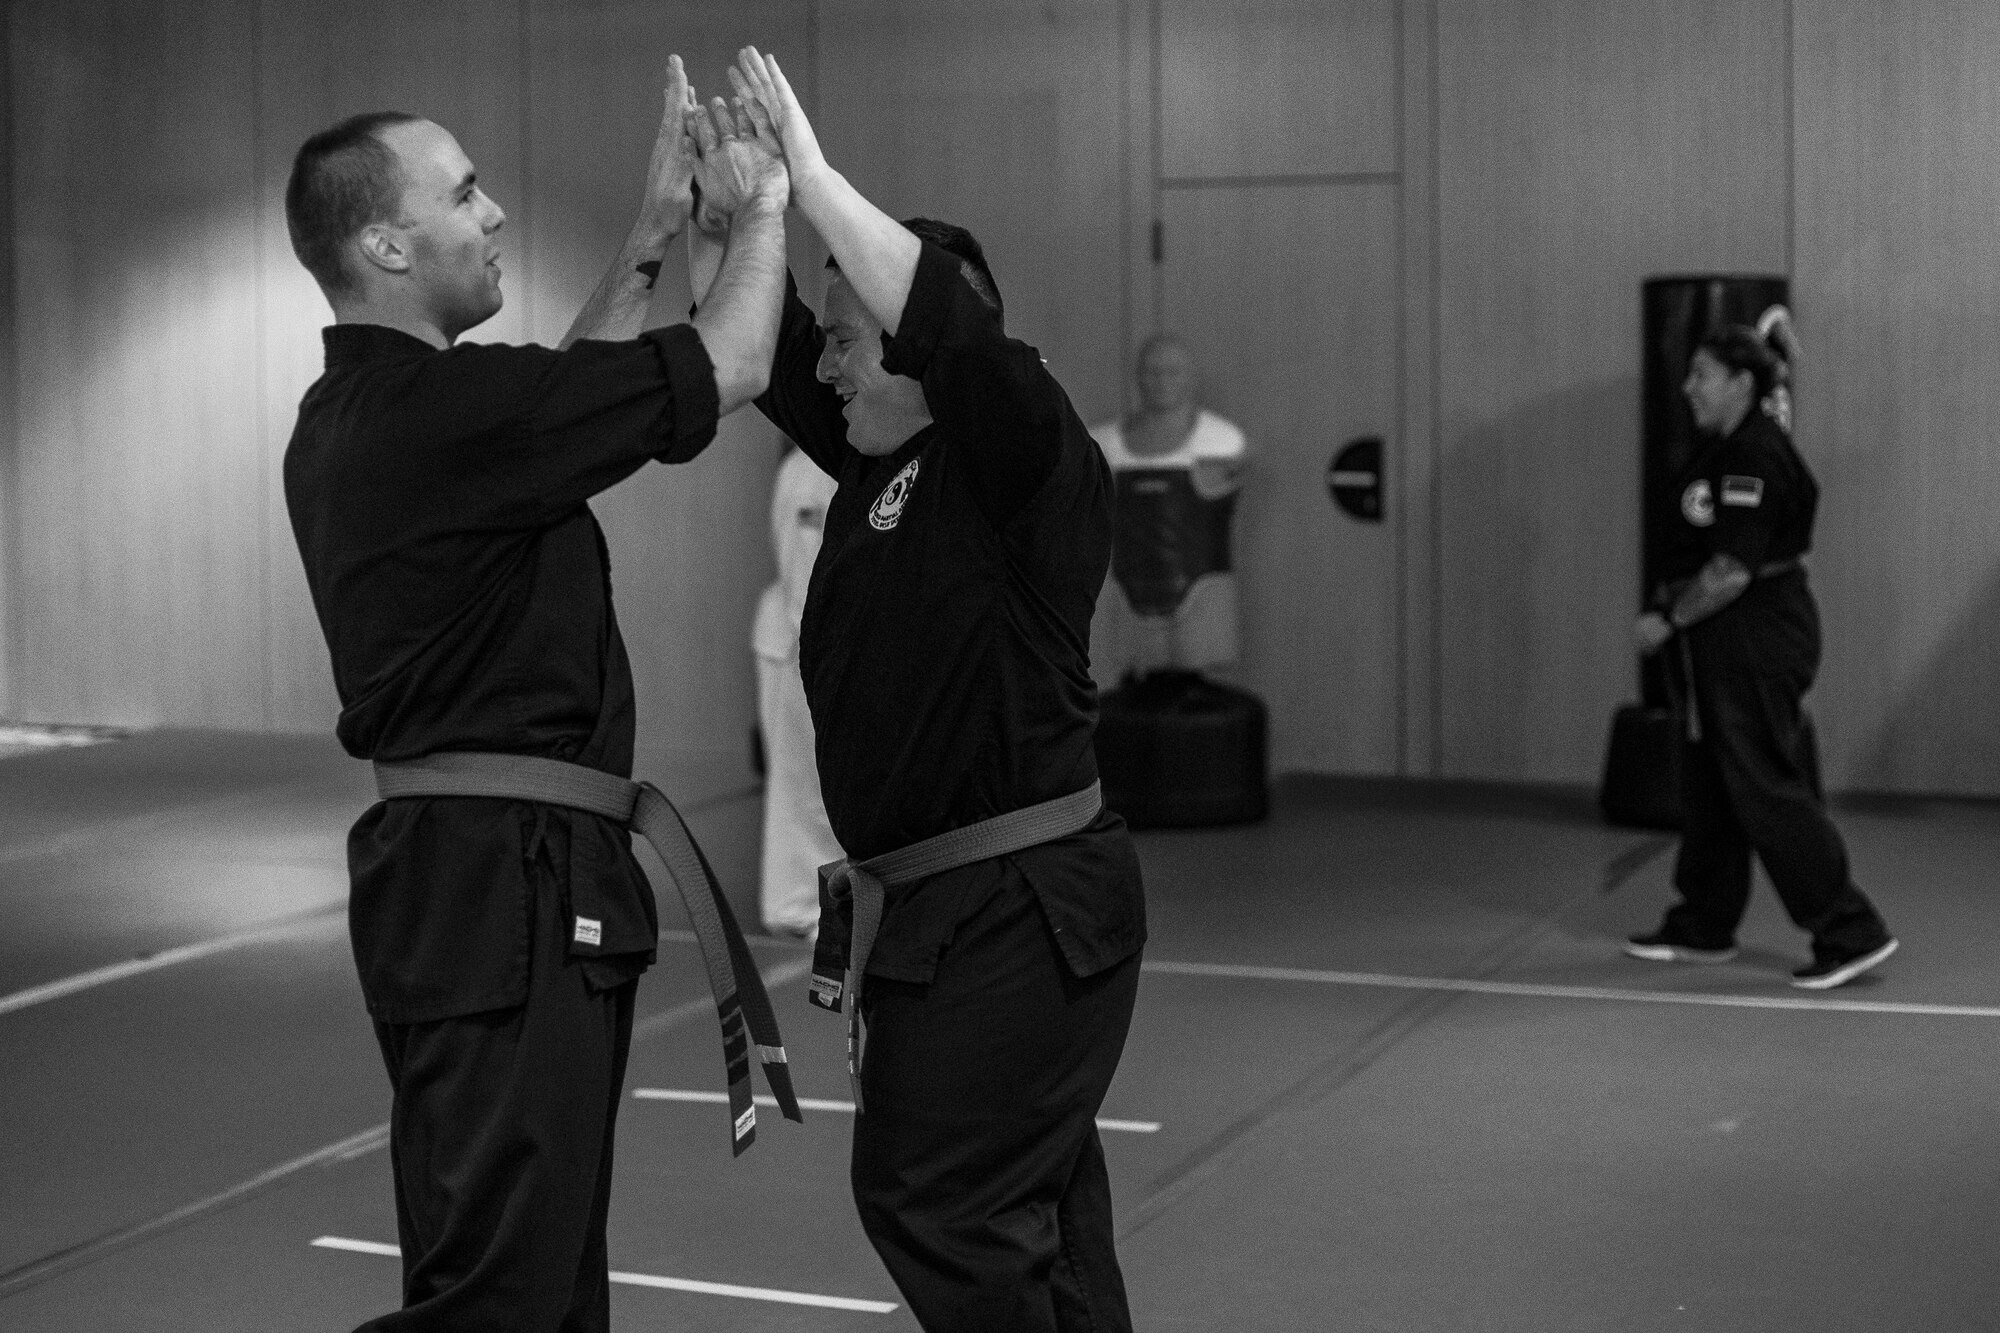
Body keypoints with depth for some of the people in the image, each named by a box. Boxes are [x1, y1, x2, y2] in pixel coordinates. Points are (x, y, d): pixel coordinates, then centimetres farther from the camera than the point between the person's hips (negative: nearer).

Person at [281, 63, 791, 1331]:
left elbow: (562, 391, 25)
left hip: (461, 869, 10)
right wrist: (762, 205, 4)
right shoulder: (445, 410, -19)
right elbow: (729, 367, -13)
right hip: (503, 884, -10)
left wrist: (658, 228, 20)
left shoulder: (353, 413, 10)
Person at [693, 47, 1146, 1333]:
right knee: (1026, 1202, 17)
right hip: (940, 906, 9)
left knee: (934, 1195, -7)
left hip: (1022, 907, -9)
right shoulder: (879, 460, 10)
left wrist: (811, 178, -26)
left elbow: (947, 323, -30)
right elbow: (757, 343, 12)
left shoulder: (1031, 460, -13)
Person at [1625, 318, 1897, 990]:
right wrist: (1675, 597, 10)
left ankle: (1852, 932, -2)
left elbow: (1734, 570, -23)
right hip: (1722, 646, 11)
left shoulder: (1755, 459, -20)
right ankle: (1704, 928, 27)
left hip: (1758, 641, -11)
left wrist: (1669, 619, -15)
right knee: (1708, 783, 16)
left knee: (1769, 789, -8)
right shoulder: (1723, 449, 12)